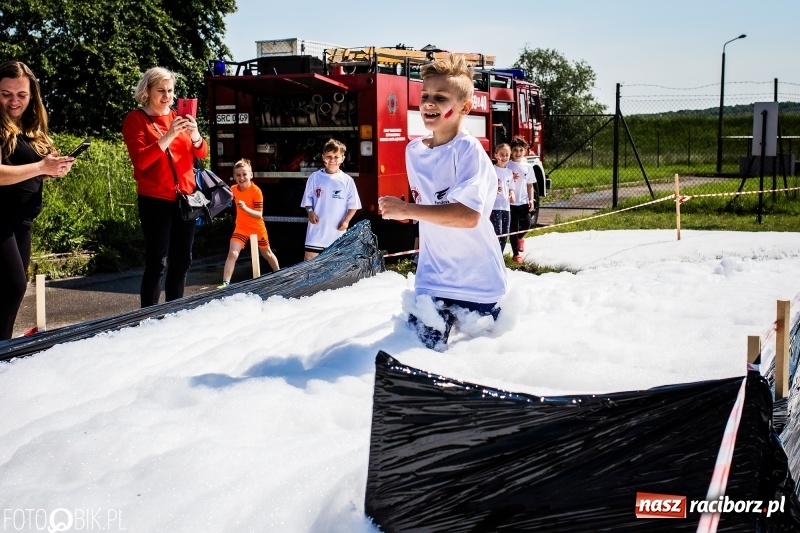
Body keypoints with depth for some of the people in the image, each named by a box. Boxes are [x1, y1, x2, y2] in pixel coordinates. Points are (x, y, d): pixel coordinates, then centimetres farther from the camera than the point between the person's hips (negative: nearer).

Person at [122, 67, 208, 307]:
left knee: (182, 261, 9)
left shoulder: (178, 117, 14)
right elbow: (141, 161, -15)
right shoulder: (135, 120, -3)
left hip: (185, 197, 6)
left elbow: (202, 153, 6)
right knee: (157, 263, -10)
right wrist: (168, 136, -25)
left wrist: (195, 134, -15)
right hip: (155, 200, -6)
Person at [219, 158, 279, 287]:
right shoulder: (234, 190, -8)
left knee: (267, 254, 19)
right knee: (232, 254, -16)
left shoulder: (256, 191, -24)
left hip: (257, 228, -2)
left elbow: (259, 215, -30)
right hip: (241, 228, 3)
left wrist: (246, 208, -44)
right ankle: (225, 283, -15)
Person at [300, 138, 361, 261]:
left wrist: (346, 220, -12)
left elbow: (353, 205, 2)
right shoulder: (315, 177, 1)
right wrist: (310, 212, -11)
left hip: (337, 232, 0)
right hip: (316, 231, 0)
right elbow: (308, 199, 8)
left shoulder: (347, 181, -1)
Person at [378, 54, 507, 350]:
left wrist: (405, 210, -26)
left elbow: (468, 215, -28)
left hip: (477, 277, -5)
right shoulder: (413, 151, 3)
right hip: (433, 278, 5)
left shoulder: (468, 150, -18)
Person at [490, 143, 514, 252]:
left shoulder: (509, 171, 13)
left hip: (506, 207, 7)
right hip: (495, 207, -7)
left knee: (505, 235, 9)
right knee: (498, 234, -13)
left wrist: (511, 195, -1)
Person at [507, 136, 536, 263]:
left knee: (526, 224, -3)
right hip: (511, 202, -2)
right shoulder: (508, 166, -2)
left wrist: (531, 200, 2)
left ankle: (520, 237, 33)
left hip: (524, 201, 2)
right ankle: (515, 254, 12)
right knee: (513, 228, 2)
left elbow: (530, 185, 9)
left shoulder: (527, 167, 6)